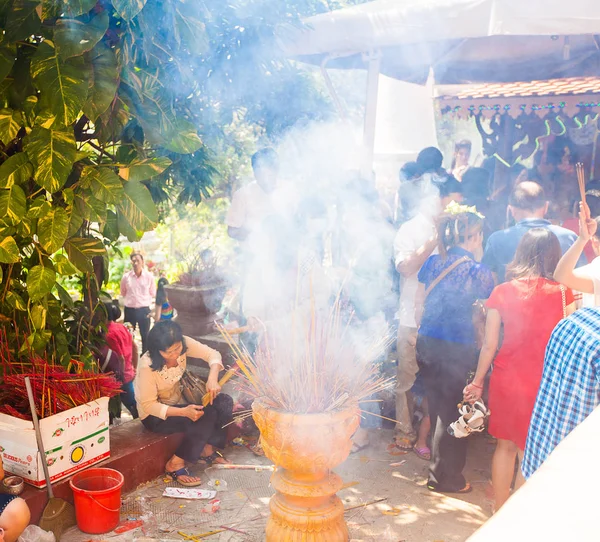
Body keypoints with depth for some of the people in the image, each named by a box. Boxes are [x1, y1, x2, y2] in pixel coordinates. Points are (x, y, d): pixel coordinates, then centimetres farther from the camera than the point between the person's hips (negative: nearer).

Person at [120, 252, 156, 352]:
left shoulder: (149, 276, -6)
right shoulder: (126, 277, -4)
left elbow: (153, 294, 7)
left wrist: (144, 301, 5)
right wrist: (130, 300, 10)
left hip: (144, 310, -1)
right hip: (129, 310, 1)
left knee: (145, 336, 8)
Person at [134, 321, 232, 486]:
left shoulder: (182, 344, -18)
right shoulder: (147, 366, -31)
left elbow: (212, 354, -8)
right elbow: (148, 404, -24)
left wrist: (213, 378, -28)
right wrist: (183, 412, -35)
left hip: (178, 400, 6)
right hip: (154, 415, -6)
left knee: (224, 403, -14)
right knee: (207, 416, -27)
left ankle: (208, 449, 4)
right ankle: (175, 465, -14)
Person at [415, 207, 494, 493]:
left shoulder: (432, 262, 2)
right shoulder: (478, 272, -12)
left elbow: (419, 302, 8)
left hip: (427, 343, 5)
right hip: (458, 349, -5)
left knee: (437, 407, 20)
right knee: (452, 411, 9)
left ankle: (439, 466, 36)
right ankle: (445, 476, 22)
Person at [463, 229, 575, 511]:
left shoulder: (501, 292, -4)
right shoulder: (563, 293, -8)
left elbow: (489, 345, -1)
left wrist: (477, 382, 10)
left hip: (506, 379, 2)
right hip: (546, 384, -2)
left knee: (505, 445, 18)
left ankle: (500, 512, 29)